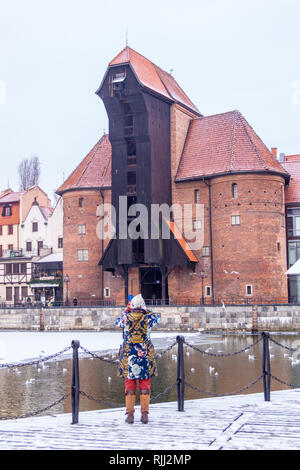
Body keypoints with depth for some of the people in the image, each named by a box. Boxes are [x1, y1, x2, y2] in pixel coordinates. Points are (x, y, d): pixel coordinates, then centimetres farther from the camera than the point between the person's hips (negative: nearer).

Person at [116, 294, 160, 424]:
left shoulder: (126, 318, -6)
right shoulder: (148, 318, -7)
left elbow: (118, 322, 17)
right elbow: (157, 317, 16)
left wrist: (125, 311, 29)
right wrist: (145, 310, 24)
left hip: (129, 355, 0)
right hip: (145, 355, 0)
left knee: (130, 384, 7)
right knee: (145, 385, 7)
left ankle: (130, 414, 6)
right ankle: (144, 414, 6)